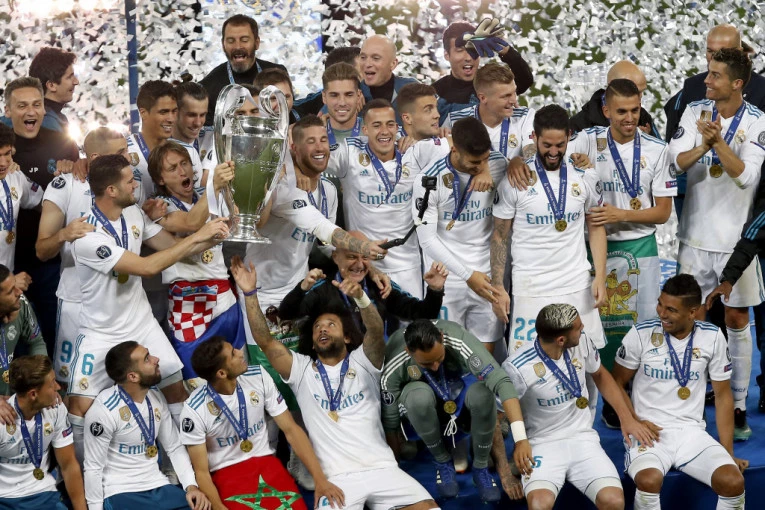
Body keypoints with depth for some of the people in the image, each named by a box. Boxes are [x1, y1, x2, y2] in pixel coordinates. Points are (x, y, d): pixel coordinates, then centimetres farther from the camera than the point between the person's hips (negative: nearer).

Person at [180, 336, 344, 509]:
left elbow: (290, 428, -1)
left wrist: (320, 478, -9)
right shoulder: (194, 411, -15)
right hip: (227, 472, -3)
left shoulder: (259, 378, -5)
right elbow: (201, 471, -9)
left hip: (265, 462, 3)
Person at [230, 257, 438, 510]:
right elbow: (264, 340, 4)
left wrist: (360, 297, -27)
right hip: (336, 477, 0)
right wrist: (250, 293, -5)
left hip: (381, 468, 0)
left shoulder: (363, 362, 11)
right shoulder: (302, 369, 13)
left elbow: (376, 332, -8)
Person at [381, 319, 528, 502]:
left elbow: (501, 381, -41)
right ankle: (442, 463, -9)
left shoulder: (458, 339, -34)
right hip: (420, 405, 0)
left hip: (462, 398, 1)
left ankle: (481, 467, -9)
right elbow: (390, 421, -17)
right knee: (419, 396, -36)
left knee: (482, 393, -34)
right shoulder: (394, 366, -30)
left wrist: (520, 438, -49)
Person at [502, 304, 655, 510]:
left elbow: (600, 375, 17)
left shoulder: (582, 342, -5)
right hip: (543, 445, -4)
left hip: (583, 439, 4)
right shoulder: (517, 368, -19)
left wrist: (626, 418, 9)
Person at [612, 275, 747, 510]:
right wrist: (635, 422, -11)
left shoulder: (713, 337, 0)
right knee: (649, 480, -34)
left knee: (733, 481, -25)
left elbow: (723, 395, 8)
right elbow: (617, 383, 4)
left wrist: (728, 453, 4)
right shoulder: (641, 334, -5)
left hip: (692, 432, 2)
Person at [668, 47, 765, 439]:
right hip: (696, 235, 2)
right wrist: (702, 147, -29)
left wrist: (718, 142, -29)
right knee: (692, 318, 7)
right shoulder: (695, 111, 0)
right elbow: (676, 161, -9)